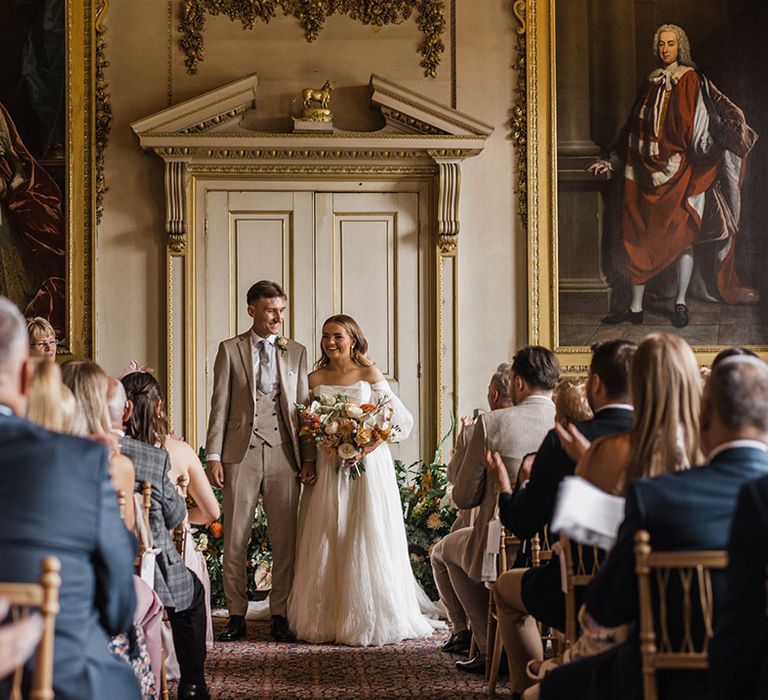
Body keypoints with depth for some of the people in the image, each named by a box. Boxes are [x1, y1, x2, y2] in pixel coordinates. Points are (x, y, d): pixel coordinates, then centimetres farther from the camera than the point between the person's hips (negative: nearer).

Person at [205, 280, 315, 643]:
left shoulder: (296, 351, 11)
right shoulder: (230, 350, 6)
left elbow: (304, 406, 9)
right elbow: (220, 405, 2)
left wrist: (309, 457, 2)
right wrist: (213, 456, -5)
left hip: (283, 453, 1)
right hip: (241, 453, -1)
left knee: (284, 538, 3)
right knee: (235, 538, 2)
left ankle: (280, 615, 12)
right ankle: (237, 616, 11)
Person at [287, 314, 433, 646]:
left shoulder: (370, 374, 0)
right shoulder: (315, 379, 8)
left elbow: (400, 417, -2)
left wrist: (374, 441, -16)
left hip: (367, 465, -3)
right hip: (328, 467, 3)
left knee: (368, 541, -1)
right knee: (326, 543, 2)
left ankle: (370, 620, 8)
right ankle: (327, 621, 9)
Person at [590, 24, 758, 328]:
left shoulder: (692, 81, 1)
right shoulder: (652, 84, 15)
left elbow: (721, 112, -6)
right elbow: (634, 127, 20)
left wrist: (738, 132, -24)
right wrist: (613, 163, 20)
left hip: (681, 170, -4)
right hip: (647, 171, 5)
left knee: (681, 237, -4)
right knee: (638, 237, 1)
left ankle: (681, 303, 8)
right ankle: (635, 307, 6)